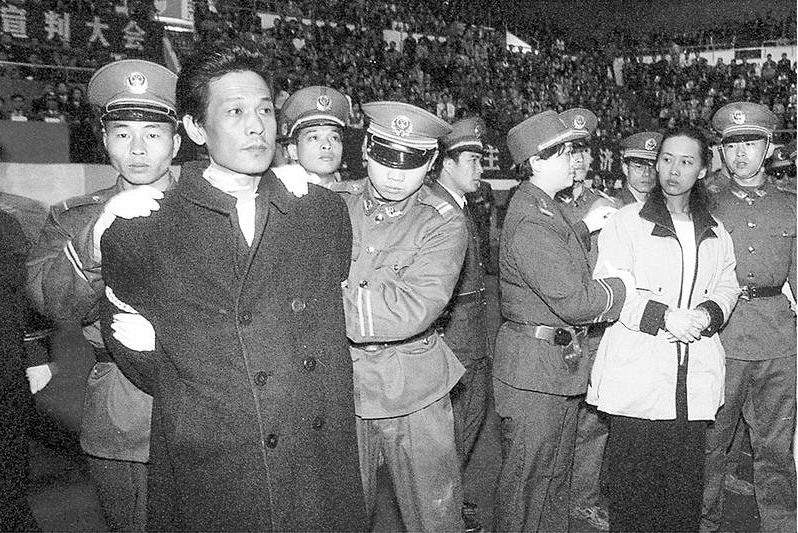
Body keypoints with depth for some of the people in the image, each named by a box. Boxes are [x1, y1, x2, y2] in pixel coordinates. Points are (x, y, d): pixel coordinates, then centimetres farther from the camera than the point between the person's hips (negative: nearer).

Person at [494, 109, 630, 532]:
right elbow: (573, 301, -25)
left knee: (556, 475, 22)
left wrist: (584, 228, 15)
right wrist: (622, 285, -9)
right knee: (527, 481, 5)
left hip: (563, 362, 10)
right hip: (534, 369, -10)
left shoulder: (545, 209, 12)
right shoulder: (530, 220, -22)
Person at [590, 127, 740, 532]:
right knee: (633, 479, 0)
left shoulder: (716, 233, 18)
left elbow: (727, 288, 19)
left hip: (695, 376, 4)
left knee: (686, 478, 8)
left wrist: (708, 313, -3)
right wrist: (664, 316, -17)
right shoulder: (626, 221, 2)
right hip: (636, 374, -4)